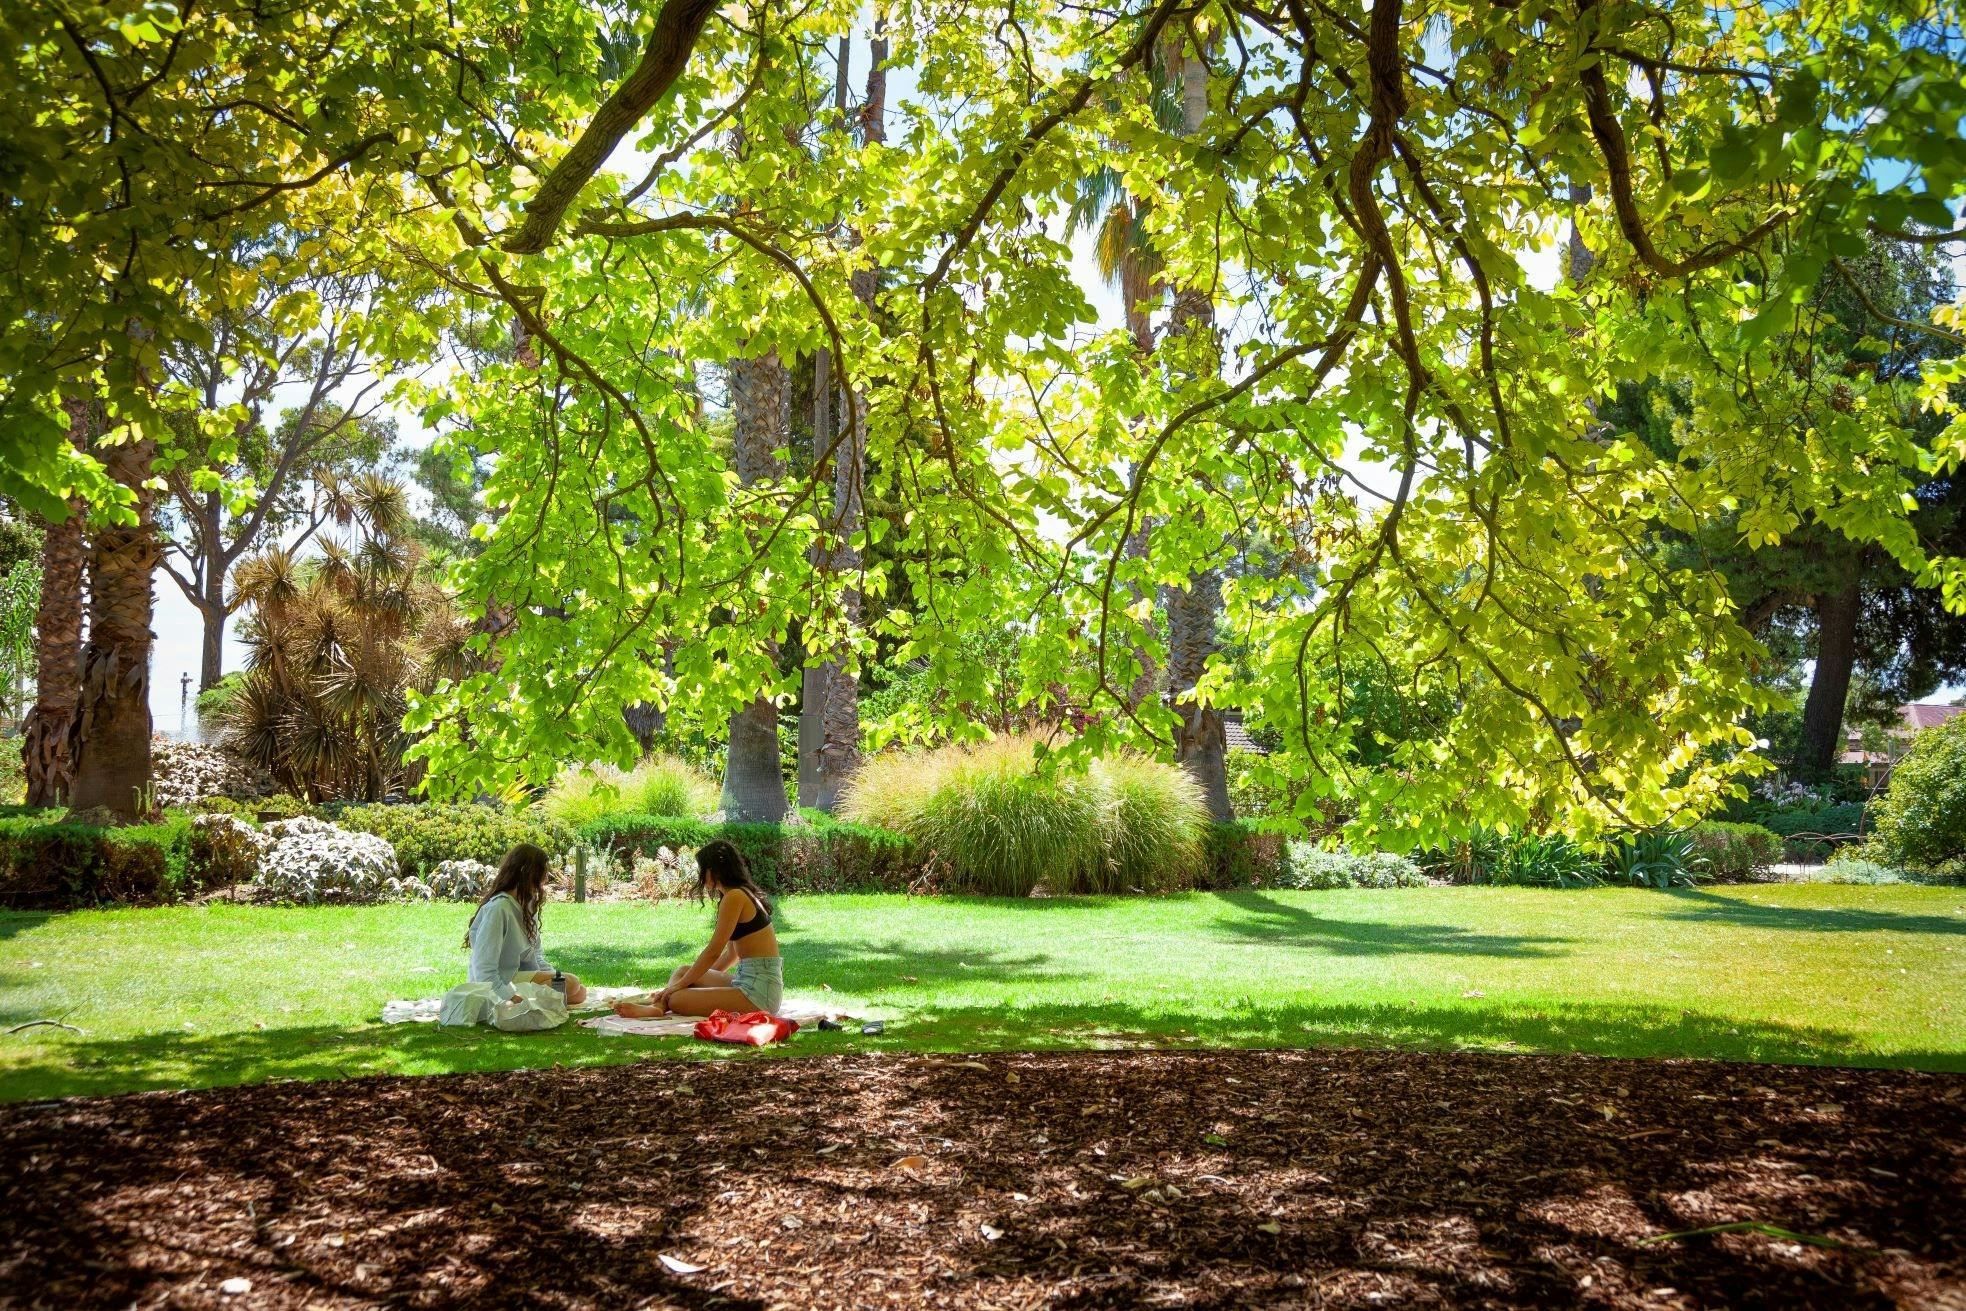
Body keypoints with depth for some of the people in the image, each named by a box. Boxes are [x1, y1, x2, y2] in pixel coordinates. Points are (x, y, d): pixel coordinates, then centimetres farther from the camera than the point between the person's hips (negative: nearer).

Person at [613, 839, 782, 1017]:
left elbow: (713, 952, -13)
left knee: (677, 1000, -19)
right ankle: (657, 1007, -8)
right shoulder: (745, 894, 18)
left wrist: (680, 984, -3)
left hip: (759, 992, -10)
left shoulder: (734, 897, -13)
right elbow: (732, 953, 22)